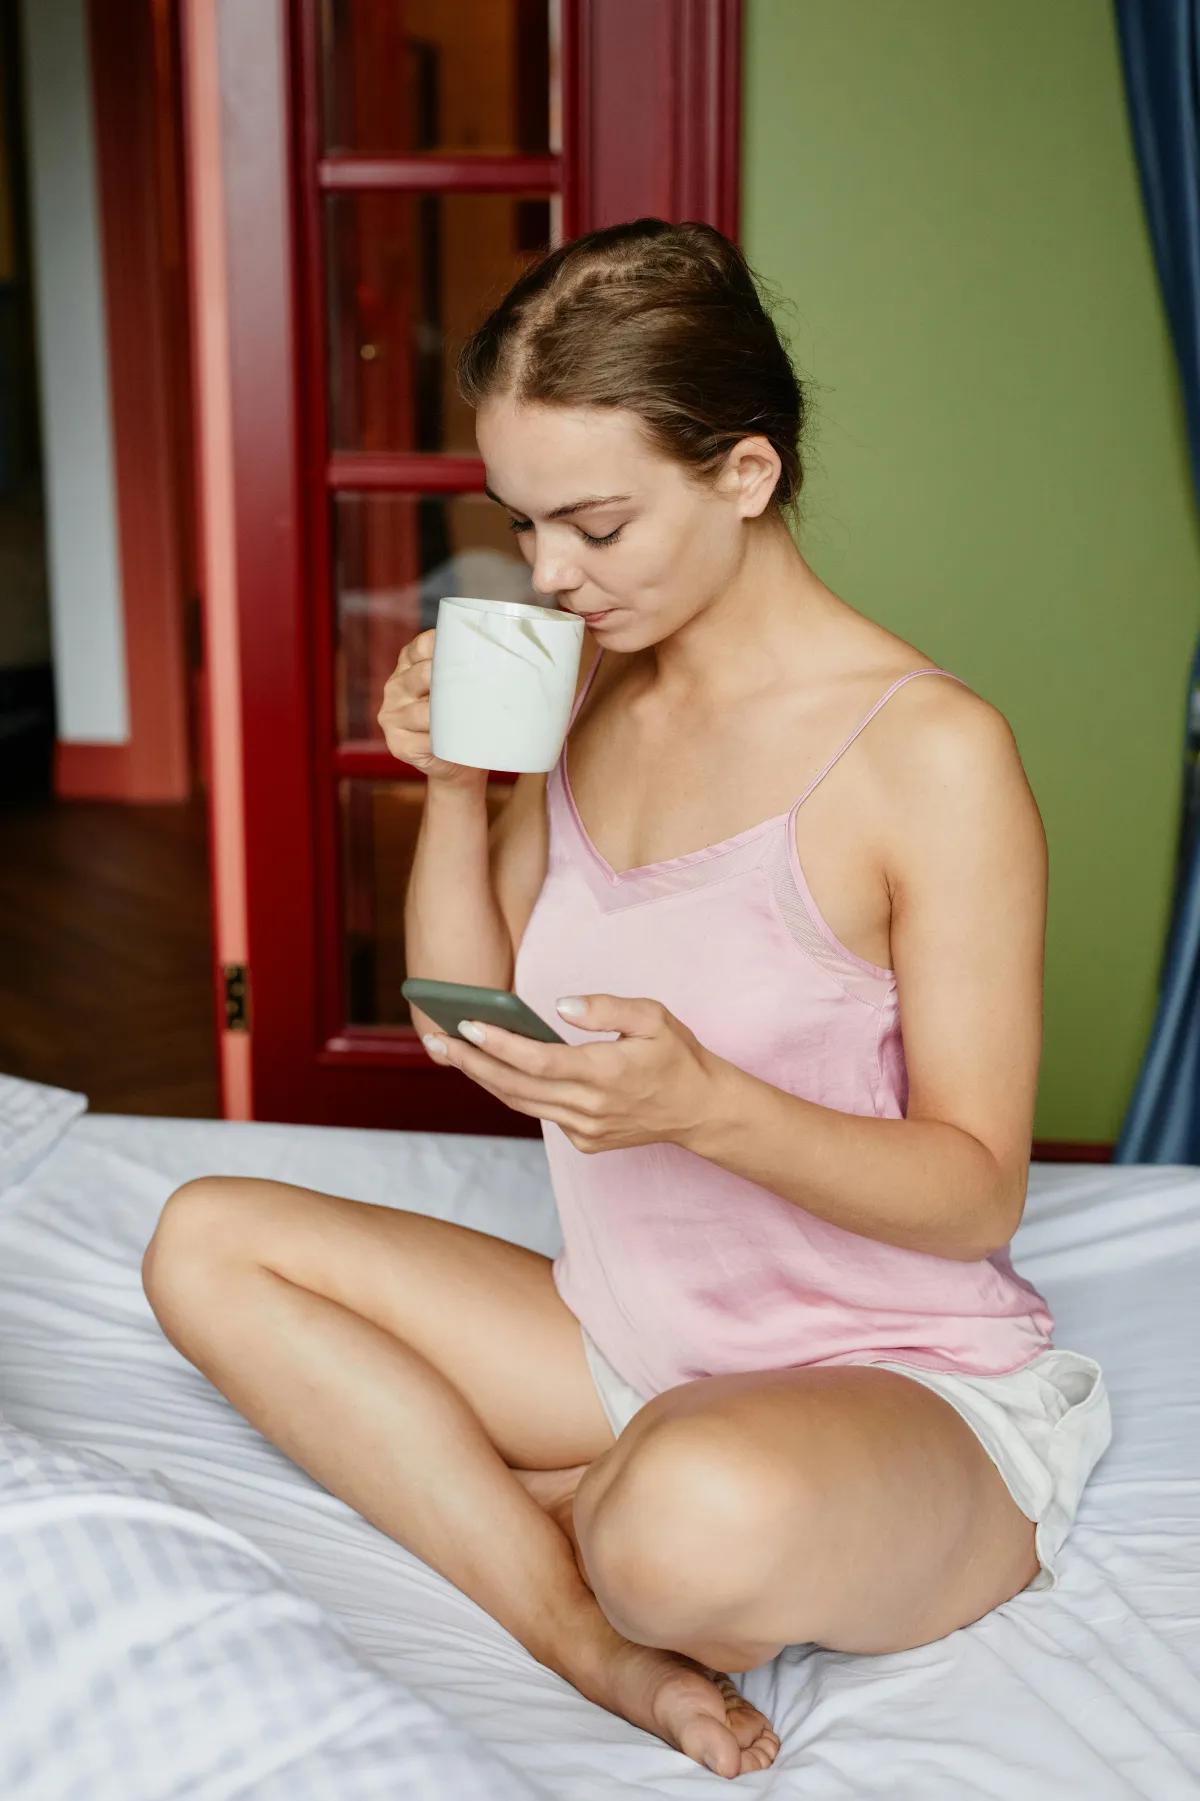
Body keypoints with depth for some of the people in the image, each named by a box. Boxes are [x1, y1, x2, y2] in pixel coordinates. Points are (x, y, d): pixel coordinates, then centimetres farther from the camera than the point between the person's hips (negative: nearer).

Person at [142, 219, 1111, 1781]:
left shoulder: (930, 750, -18)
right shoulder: (585, 697, 2)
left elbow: (979, 1190, -15)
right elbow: (468, 1023, 9)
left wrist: (706, 1104, -32)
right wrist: (454, 784, -7)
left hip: (902, 1385, -7)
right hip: (630, 1346, 7)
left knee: (703, 1521, -41)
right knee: (207, 1242, 0)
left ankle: (540, 1509, -1)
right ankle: (606, 1645, -12)